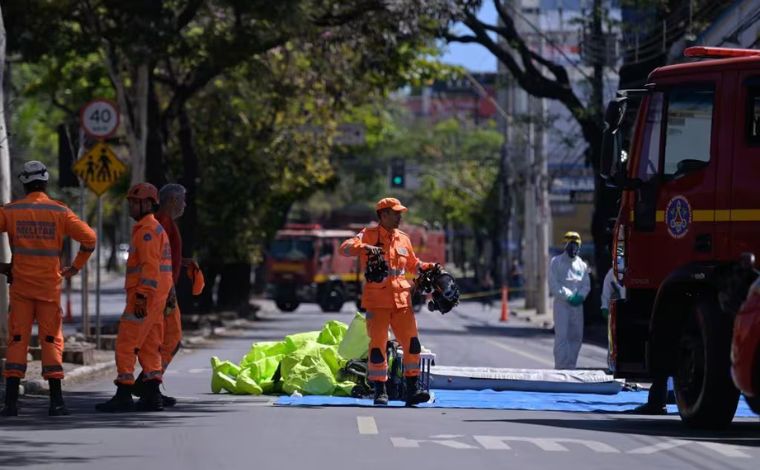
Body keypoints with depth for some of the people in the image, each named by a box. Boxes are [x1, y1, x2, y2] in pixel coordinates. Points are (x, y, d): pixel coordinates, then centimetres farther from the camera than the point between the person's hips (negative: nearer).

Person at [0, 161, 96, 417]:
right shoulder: (60, 211, -1)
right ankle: (56, 401, 2)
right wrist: (76, 267, 6)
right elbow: (89, 237, -5)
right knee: (52, 340, 6)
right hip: (50, 286, 0)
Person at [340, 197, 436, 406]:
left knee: (412, 343, -2)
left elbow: (412, 264, 30)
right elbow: (345, 248, -16)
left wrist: (427, 268, 11)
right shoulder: (369, 235, 0)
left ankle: (412, 389, 2)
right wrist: (365, 248, -33)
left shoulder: (403, 239, 15)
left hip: (401, 299, 5)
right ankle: (380, 391, 6)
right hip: (377, 299, -4)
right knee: (377, 345, -3)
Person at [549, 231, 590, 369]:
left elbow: (587, 285, 11)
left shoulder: (582, 264, 14)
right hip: (561, 303, -5)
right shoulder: (556, 262, 0)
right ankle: (560, 367, -13)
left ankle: (570, 366, 14)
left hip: (577, 304, 5)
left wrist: (580, 296, -9)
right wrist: (568, 296, -16)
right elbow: (553, 285, -7)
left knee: (576, 336, 6)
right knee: (561, 336, -11)